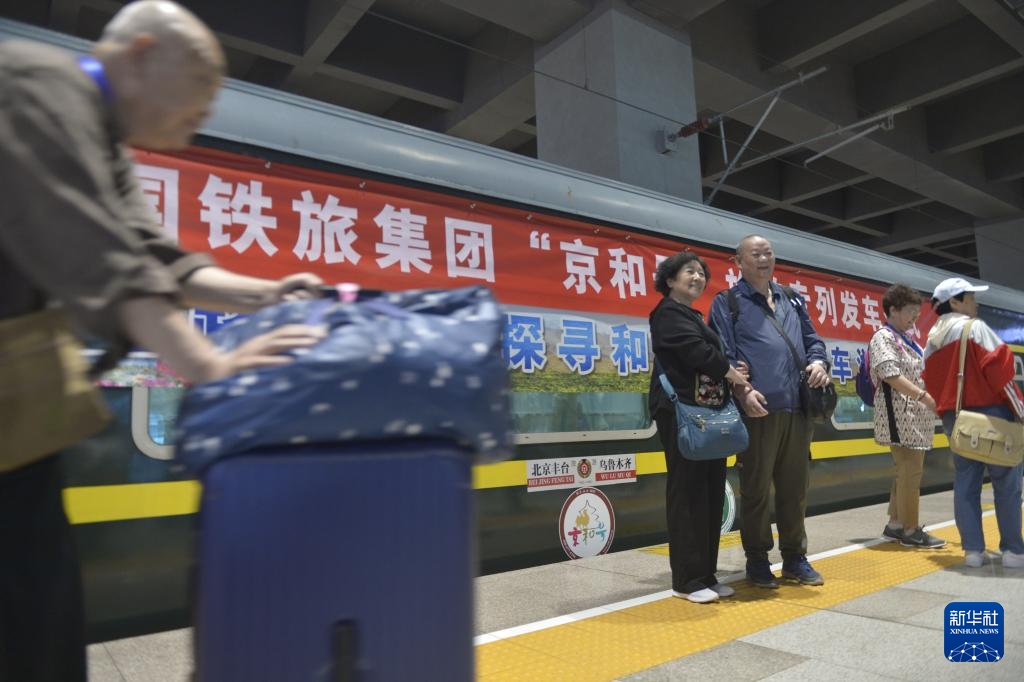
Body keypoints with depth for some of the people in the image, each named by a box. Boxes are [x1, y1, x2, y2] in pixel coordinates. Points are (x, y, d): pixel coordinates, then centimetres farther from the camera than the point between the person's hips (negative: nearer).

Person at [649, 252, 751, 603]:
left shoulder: (695, 316, 25)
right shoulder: (668, 312, -4)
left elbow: (710, 353, 16)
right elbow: (697, 351, -16)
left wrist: (739, 384, -2)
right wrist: (730, 372, -2)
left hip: (707, 412, 9)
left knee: (711, 493, 8)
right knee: (689, 493, -7)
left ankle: (706, 575, 16)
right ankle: (686, 580, 1)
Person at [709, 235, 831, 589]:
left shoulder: (792, 300, 22)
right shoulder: (728, 302, 4)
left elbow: (812, 339, 24)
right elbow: (722, 354, -5)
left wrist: (818, 361, 1)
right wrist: (743, 391, -17)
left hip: (798, 409, 5)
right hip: (758, 410, -5)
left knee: (795, 487, 12)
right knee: (756, 489, 3)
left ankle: (795, 557, 25)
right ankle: (757, 560, 16)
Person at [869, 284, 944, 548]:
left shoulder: (908, 340, 20)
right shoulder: (883, 337, -8)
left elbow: (918, 375, 23)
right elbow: (891, 375, -19)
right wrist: (925, 397, -22)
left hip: (916, 416, 9)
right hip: (900, 415, -9)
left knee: (908, 470, 11)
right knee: (910, 470, -6)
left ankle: (895, 525, 19)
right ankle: (911, 530, 2)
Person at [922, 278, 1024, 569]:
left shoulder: (932, 340, 12)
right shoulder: (975, 327, -8)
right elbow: (999, 369, -14)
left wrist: (947, 414, 18)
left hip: (953, 418, 6)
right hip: (988, 413, -6)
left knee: (965, 483, 8)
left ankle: (972, 549, 8)